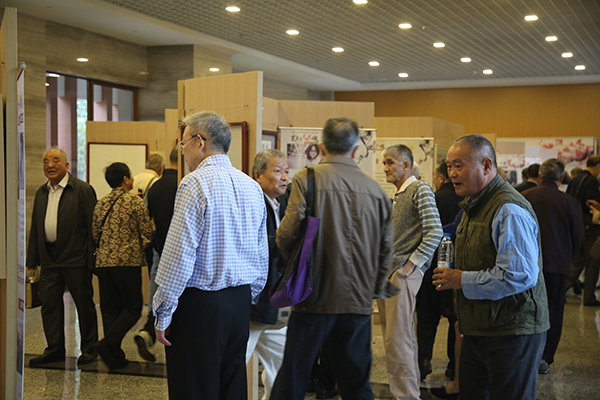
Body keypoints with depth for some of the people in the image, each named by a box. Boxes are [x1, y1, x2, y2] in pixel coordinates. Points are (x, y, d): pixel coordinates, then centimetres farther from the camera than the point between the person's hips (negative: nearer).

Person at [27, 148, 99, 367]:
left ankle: (89, 349, 16)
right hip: (49, 259, 6)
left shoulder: (82, 190, -6)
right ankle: (55, 349, 18)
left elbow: (92, 225, -9)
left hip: (76, 259, -6)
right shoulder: (41, 193, 13)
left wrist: (92, 257, -13)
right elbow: (35, 228, 17)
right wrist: (32, 259, 13)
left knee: (84, 305, 4)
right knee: (50, 305, 7)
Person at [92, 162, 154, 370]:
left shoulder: (101, 204, 9)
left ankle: (114, 356, 9)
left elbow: (95, 233, 15)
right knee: (132, 307, 3)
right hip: (128, 260, -6)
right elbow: (148, 232, -7)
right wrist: (141, 245, 15)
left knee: (110, 308, 9)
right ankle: (107, 343, -14)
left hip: (103, 261, 6)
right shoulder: (135, 202, -7)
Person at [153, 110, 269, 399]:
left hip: (200, 305, -7)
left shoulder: (196, 183, -13)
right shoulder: (252, 186, 11)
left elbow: (179, 254, -15)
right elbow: (262, 254, 16)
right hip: (240, 303, 8)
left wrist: (164, 313, -10)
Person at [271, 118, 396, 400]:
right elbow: (386, 249, 9)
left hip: (316, 296, -3)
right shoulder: (376, 190, 5)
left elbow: (288, 233, -15)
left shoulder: (307, 179, -7)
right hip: (359, 301, 4)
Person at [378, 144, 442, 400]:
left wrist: (411, 264, -15)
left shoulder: (420, 189, -7)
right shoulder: (396, 196, 19)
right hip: (386, 272, 9)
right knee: (403, 336, 14)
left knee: (397, 338, -10)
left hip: (404, 273, -9)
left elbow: (435, 232, -15)